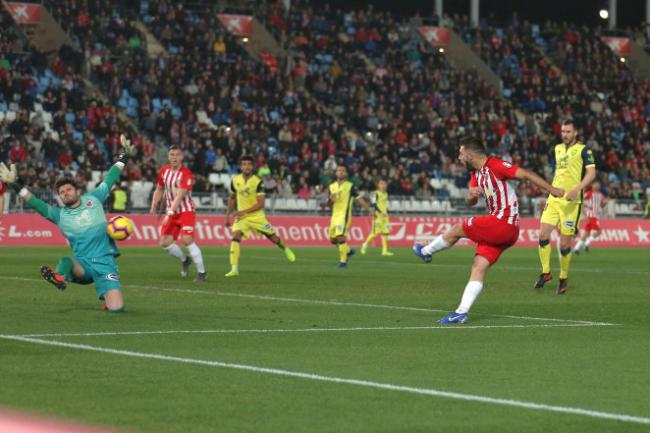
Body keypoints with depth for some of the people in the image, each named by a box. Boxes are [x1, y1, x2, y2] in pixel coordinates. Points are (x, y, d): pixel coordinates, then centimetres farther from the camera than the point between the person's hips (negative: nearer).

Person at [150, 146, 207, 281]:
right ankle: (184, 260, 26)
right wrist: (154, 206, 5)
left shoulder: (186, 173, -17)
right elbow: (159, 189, 19)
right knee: (165, 242, -2)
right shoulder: (164, 171, 4)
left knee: (187, 240, -21)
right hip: (171, 212, 6)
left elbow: (180, 195, -26)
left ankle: (202, 272, -10)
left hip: (186, 211, -6)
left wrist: (170, 212, -33)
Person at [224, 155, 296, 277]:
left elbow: (261, 203, -20)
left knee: (273, 237, 9)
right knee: (236, 237, -22)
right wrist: (227, 215, 9)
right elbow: (232, 198, 14)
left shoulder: (258, 182, -16)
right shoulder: (235, 181, -3)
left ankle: (286, 250, 45)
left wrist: (244, 211, -29)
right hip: (241, 216, 2)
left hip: (257, 216, -2)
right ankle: (234, 269, -23)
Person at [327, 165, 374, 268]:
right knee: (333, 239, 8)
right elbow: (328, 204, 16)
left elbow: (359, 198, -1)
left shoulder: (350, 186, -1)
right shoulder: (332, 186, 13)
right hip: (335, 215, 6)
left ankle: (343, 261, -13)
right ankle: (348, 251, 33)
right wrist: (330, 199, -7)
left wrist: (369, 209, -8)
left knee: (340, 237, -20)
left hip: (344, 215, -6)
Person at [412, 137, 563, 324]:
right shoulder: (476, 173, 15)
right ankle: (461, 312, -4)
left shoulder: (495, 165, -13)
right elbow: (471, 202, 20)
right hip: (501, 230, 9)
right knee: (479, 267, 1)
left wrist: (551, 189, -18)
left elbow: (526, 174, -15)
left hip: (503, 223, -9)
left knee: (458, 229, 0)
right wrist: (472, 195, -5)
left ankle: (426, 252, 24)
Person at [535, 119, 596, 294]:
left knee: (565, 242, -3)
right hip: (554, 199, 5)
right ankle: (545, 272, 6)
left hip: (571, 201, -5)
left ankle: (564, 278, 14)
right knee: (543, 234, -8)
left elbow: (591, 173, -11)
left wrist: (577, 189, -24)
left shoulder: (583, 150, -3)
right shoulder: (558, 148, 16)